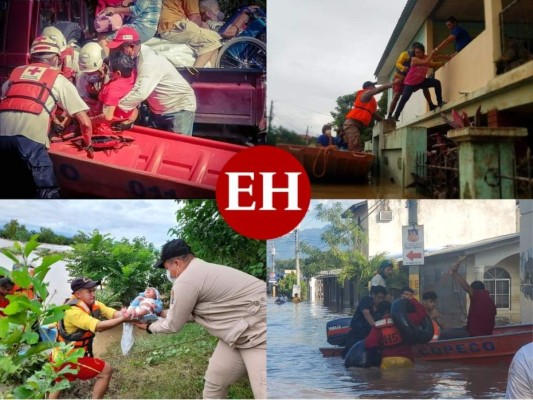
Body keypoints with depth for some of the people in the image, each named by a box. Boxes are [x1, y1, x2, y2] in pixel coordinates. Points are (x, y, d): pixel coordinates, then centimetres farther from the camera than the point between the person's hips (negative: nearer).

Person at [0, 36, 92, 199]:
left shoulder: (15, 73, 29)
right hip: (29, 140, -4)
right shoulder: (59, 79, 18)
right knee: (47, 193, 1)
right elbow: (85, 122, 16)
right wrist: (88, 142, 34)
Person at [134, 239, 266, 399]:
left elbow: (173, 325, -3)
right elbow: (190, 312, 25)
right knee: (214, 382, 17)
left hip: (261, 335, -11)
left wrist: (149, 327, 15)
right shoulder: (200, 272, 13)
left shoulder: (185, 281, -16)